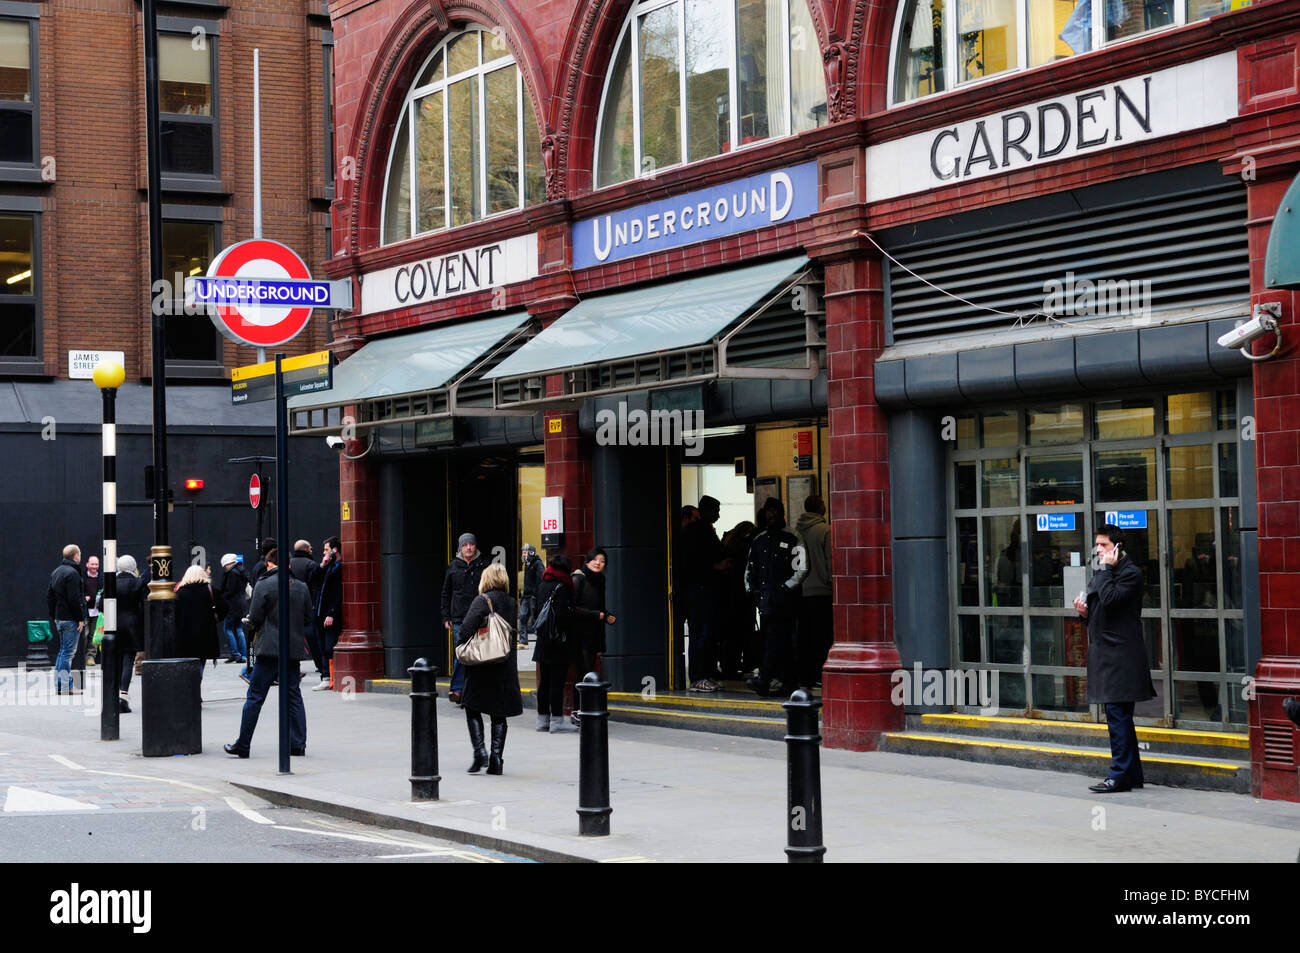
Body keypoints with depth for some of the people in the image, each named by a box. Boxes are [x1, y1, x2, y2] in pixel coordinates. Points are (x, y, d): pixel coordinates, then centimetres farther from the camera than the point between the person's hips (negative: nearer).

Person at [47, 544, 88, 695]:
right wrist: (80, 618, -15)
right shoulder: (72, 573, -16)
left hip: (59, 618, 9)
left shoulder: (56, 572, 14)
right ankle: (65, 686, -6)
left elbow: (49, 596, 18)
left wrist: (53, 616, 21)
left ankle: (60, 684, 18)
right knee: (68, 651, -6)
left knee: (64, 650, 16)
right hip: (70, 619, -9)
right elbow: (74, 599, -21)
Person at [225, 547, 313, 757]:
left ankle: (243, 745, 2)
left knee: (255, 697, 0)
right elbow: (308, 619, 9)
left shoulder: (263, 586, -7)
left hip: (269, 649, -4)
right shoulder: (301, 587, 6)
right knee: (294, 697, 9)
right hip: (294, 649, 4)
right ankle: (298, 745, 7)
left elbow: (254, 618, -8)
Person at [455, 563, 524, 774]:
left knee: (473, 709, 8)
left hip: (481, 666, -5)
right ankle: (496, 759, 5)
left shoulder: (482, 601, -10)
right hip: (506, 666, 5)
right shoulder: (512, 604, 6)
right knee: (499, 714, 9)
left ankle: (480, 751, -7)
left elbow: (467, 627, -18)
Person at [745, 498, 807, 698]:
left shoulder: (792, 539, 0)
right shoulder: (759, 540, 18)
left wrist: (786, 587, -10)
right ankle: (787, 680, 13)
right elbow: (750, 567, 26)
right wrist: (750, 587, 12)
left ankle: (764, 681, -23)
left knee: (774, 640, -14)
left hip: (783, 598, -6)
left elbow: (801, 568, -4)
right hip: (764, 598, 6)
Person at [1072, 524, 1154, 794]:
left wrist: (1106, 569, -15)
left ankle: (1120, 775, -7)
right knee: (1120, 718, 14)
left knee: (1117, 715, -9)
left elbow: (1110, 599, -24)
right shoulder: (1101, 573, 18)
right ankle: (1132, 774, 20)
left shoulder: (1131, 573, -10)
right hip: (1106, 655, 10)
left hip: (1121, 656, -10)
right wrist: (1085, 610, 6)